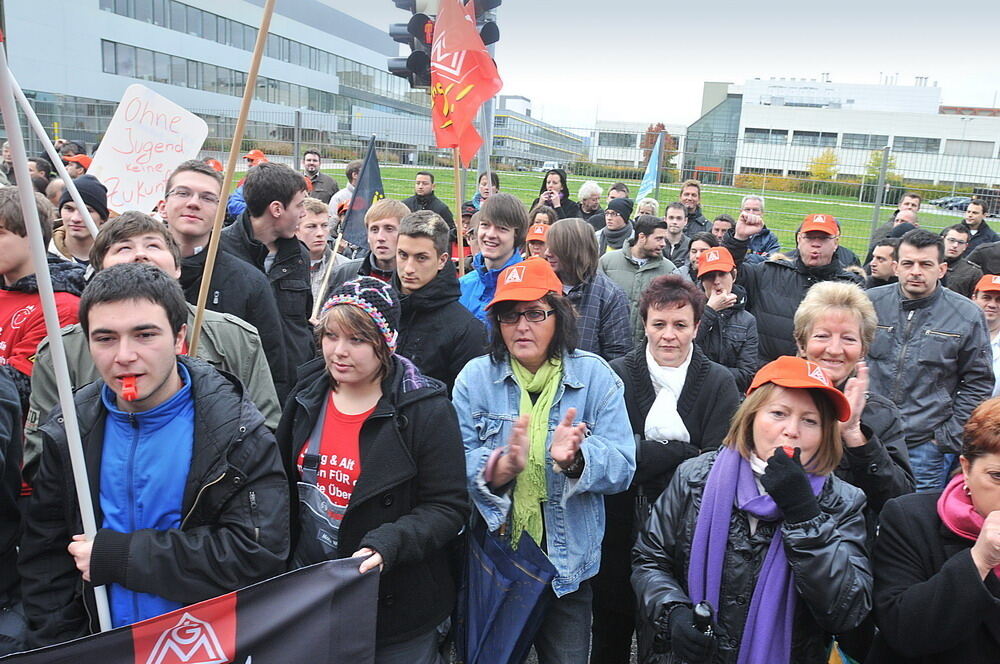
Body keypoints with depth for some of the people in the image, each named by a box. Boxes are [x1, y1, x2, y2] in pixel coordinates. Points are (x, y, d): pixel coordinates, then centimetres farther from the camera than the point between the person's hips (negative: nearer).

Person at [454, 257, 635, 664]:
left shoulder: (595, 376, -5)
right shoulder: (475, 378, -4)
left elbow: (621, 467, -12)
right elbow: (456, 466, -14)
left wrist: (574, 459, -32)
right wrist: (502, 466, -34)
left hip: (568, 562, 0)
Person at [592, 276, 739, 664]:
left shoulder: (718, 382, -1)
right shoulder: (617, 375, -4)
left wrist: (646, 454, -18)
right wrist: (683, 454, -19)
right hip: (622, 526, 0)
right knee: (612, 630, 14)